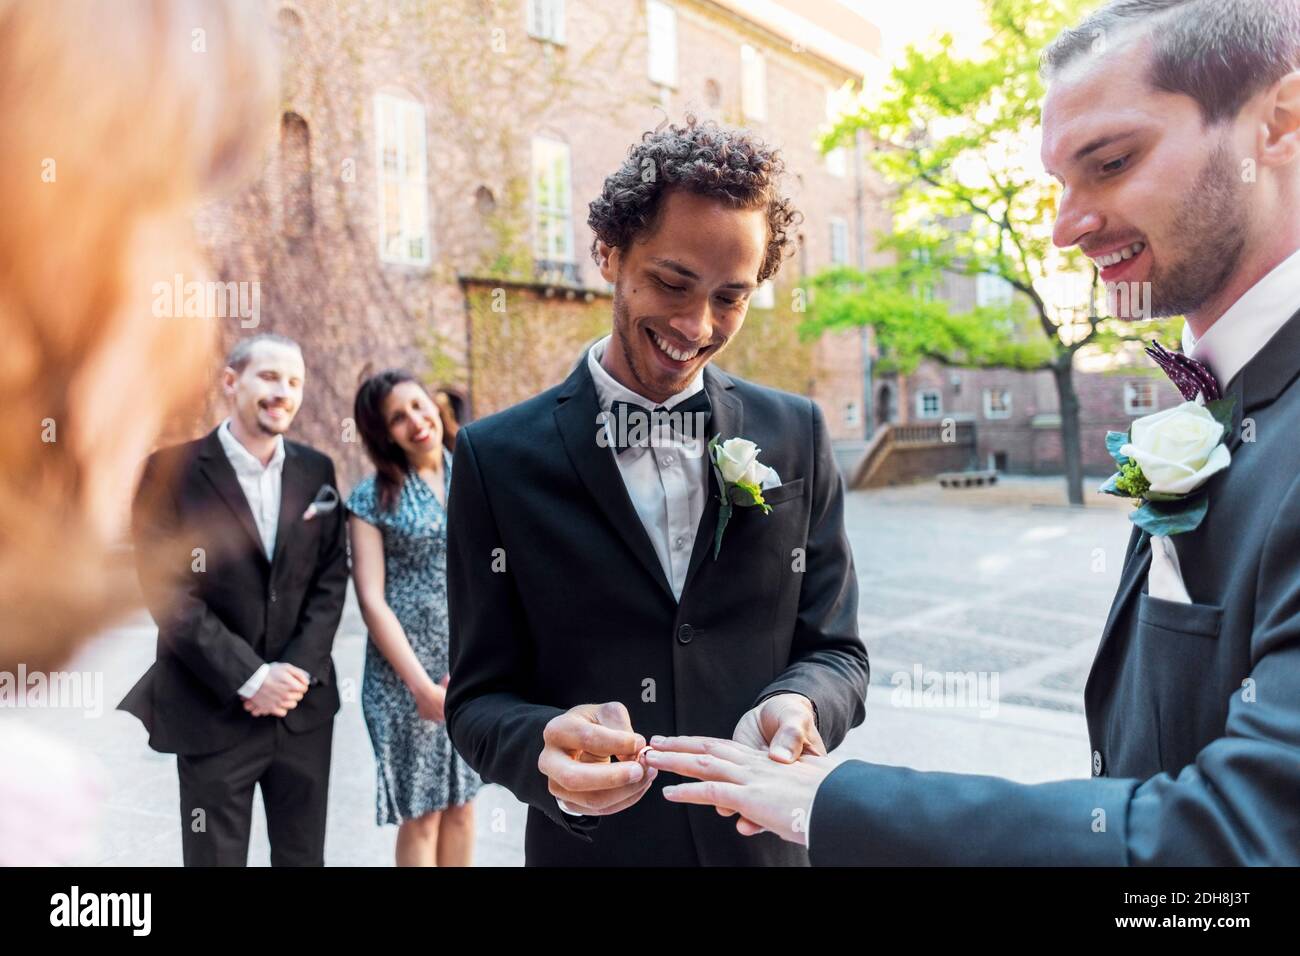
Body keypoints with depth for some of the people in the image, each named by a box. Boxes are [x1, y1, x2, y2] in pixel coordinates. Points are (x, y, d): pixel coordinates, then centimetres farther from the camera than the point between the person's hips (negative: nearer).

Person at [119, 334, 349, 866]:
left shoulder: (316, 471, 5)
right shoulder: (172, 471, -7)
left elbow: (332, 579, 3)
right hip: (213, 712, -3)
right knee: (215, 857, 10)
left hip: (304, 706, 4)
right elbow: (167, 592, -12)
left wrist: (297, 672, -9)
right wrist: (251, 678, -15)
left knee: (303, 855, 15)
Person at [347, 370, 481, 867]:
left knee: (461, 801, 14)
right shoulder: (372, 497, -5)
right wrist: (422, 684, -14)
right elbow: (372, 600, -9)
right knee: (421, 814, 7)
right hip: (405, 674, -3)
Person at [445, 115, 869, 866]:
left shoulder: (798, 436, -4)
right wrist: (547, 752, -29)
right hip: (593, 846, -1)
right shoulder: (498, 458, -10)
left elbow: (838, 652, -2)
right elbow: (480, 697, -8)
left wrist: (800, 705, -24)